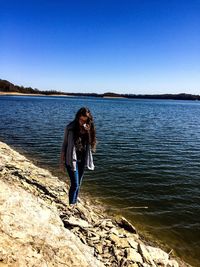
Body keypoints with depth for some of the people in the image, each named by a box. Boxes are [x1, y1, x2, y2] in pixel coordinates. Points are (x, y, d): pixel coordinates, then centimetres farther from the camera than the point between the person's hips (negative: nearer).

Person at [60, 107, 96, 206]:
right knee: (75, 184, -6)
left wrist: (87, 131, -22)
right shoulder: (70, 128, -8)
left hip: (82, 160, 4)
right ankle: (71, 205, 13)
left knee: (78, 184, 15)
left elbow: (91, 143, -6)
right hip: (72, 159, -4)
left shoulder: (89, 129, 1)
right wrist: (62, 161, -2)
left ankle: (74, 203, 32)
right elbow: (64, 144, -3)